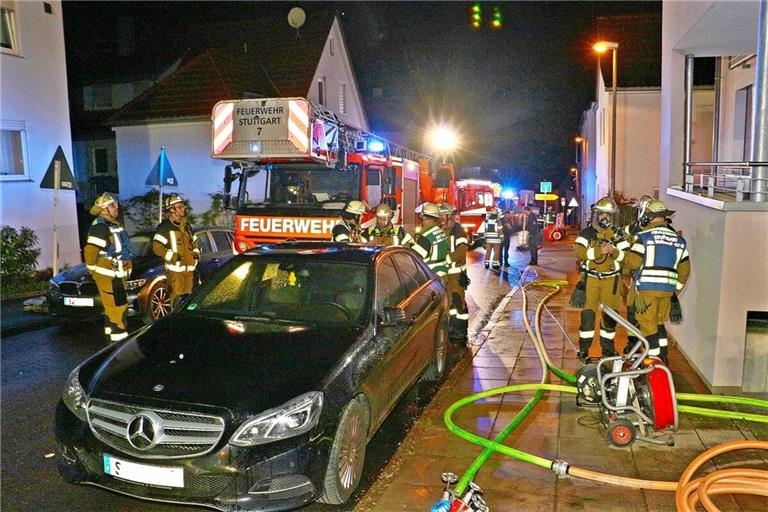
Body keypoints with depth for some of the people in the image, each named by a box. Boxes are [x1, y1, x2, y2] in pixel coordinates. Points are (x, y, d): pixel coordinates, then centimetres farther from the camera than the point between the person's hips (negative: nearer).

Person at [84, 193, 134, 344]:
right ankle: (120, 342, -7)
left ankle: (112, 340, 28)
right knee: (117, 309, -10)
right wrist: (93, 271, -10)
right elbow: (90, 251, -22)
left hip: (117, 276, 10)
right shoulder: (100, 227, -16)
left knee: (113, 310, 17)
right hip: (108, 276, -10)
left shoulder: (114, 225, 16)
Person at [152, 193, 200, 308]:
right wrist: (173, 256, -20)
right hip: (175, 269, -7)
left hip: (189, 268, 7)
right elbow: (157, 247, -14)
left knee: (188, 296, 13)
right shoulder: (165, 227, -8)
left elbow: (194, 242, 29)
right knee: (177, 298, -8)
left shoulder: (186, 225, 16)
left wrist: (196, 252, 9)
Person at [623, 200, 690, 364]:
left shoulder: (644, 236, -7)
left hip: (648, 287, -6)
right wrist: (676, 290, 21)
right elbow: (684, 269, 14)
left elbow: (632, 263, -9)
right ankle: (663, 357, 22)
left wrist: (628, 252, 11)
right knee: (659, 322, 19)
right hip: (668, 288, 6)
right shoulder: (679, 240, 12)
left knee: (648, 324, 2)